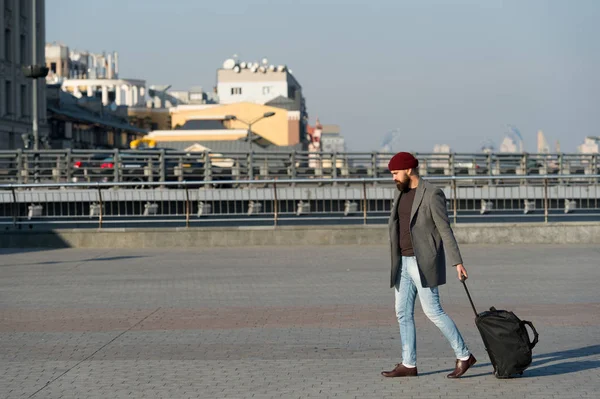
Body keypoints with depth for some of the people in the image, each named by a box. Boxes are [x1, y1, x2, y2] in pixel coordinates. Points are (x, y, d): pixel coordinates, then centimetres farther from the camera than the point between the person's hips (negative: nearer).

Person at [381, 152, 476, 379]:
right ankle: (408, 365, 11)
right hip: (404, 263, 8)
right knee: (403, 313, 6)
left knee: (432, 311, -9)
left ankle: (464, 356, 1)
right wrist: (395, 262, 20)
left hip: (424, 263, -8)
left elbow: (445, 230, -14)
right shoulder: (401, 194, 12)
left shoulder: (432, 194, -13)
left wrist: (457, 262, -16)